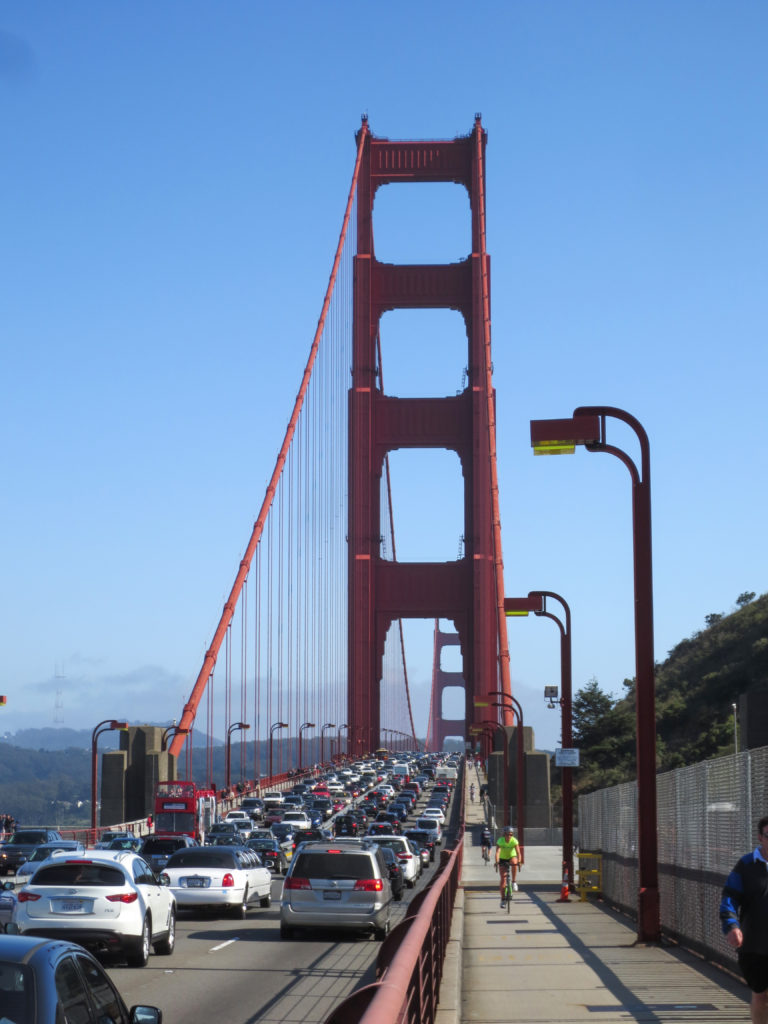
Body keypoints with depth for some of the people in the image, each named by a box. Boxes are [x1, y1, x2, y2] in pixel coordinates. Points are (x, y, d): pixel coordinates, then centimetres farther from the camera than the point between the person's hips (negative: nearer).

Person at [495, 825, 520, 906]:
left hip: (512, 857, 0)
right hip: (503, 859, 0)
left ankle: (514, 882, -23)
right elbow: (497, 852, -36)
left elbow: (518, 852, -31)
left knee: (514, 862, -37)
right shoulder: (500, 841, -24)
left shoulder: (514, 841, -22)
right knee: (502, 879, -8)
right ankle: (502, 899, 0)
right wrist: (497, 862, -51)